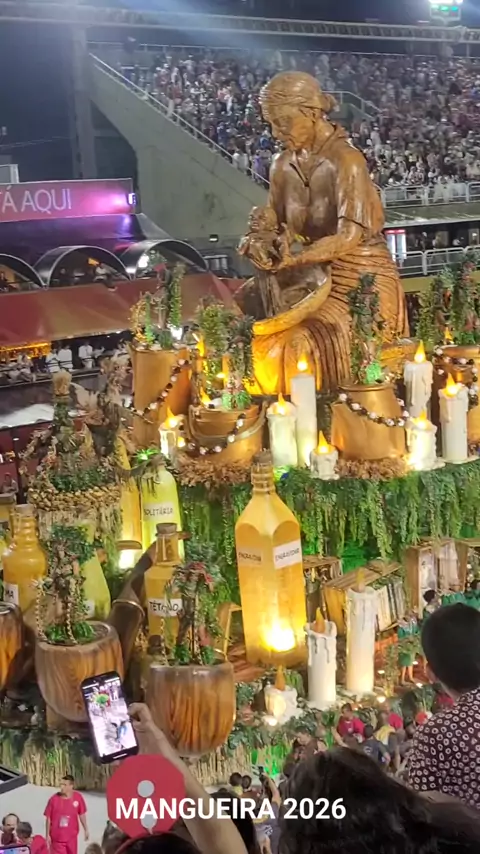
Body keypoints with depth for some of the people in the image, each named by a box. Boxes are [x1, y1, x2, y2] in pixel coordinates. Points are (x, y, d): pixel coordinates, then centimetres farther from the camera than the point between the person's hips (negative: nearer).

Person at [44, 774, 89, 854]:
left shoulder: (78, 797, -10)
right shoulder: (54, 799, -17)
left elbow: (82, 814, 4)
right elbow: (48, 818, -8)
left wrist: (86, 830, 12)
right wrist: (47, 835, -5)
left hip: (71, 836, 3)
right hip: (57, 837, -3)